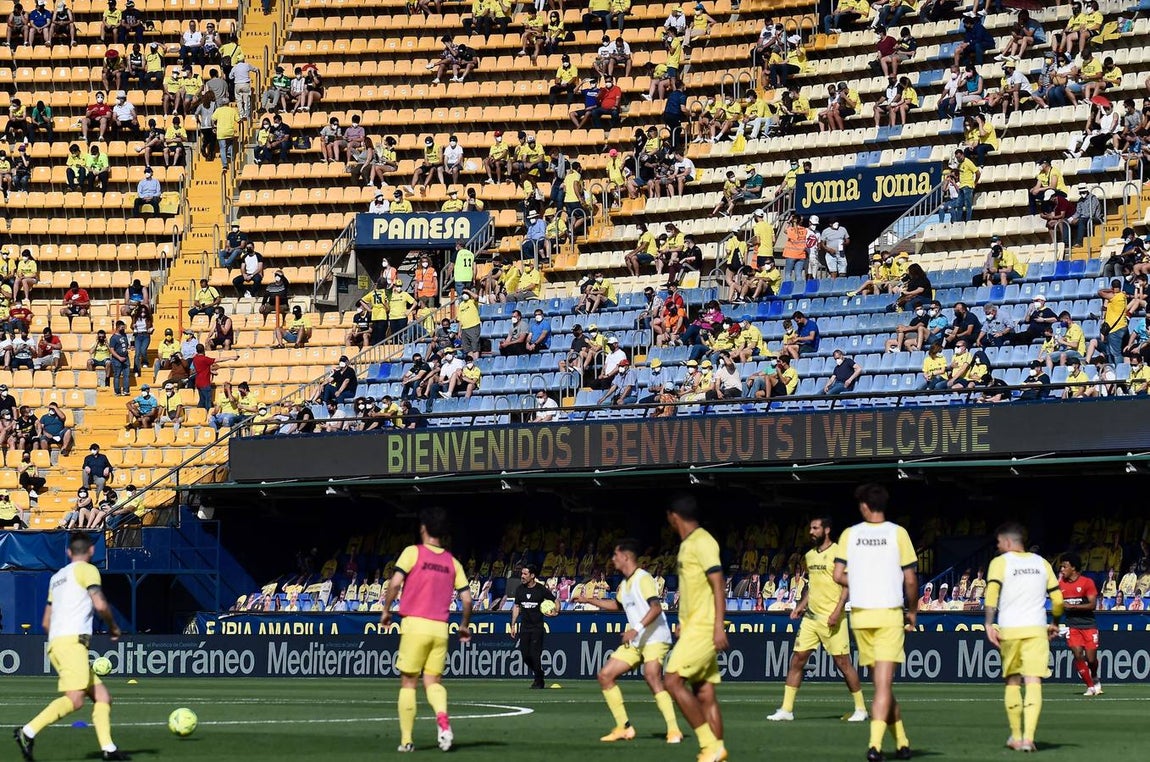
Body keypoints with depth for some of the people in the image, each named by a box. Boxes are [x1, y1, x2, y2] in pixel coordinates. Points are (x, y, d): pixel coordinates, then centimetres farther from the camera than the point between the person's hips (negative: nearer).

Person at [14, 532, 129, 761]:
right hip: (72, 641, -9)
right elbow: (100, 605, -10)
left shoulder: (56, 577, 27)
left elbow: (46, 622, 27)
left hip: (54, 642, 9)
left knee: (102, 696, 7)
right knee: (74, 700, -20)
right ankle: (28, 732, -28)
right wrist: (113, 627, 7)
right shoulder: (87, 569, 4)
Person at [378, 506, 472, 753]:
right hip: (440, 629, 3)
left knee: (408, 683, 5)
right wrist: (464, 626, 22)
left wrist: (386, 610, 2)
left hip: (414, 624, -3)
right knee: (433, 681, 7)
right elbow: (466, 598, 7)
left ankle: (406, 740, 5)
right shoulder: (452, 562, 10)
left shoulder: (413, 552, -1)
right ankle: (442, 717, -25)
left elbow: (396, 582, -12)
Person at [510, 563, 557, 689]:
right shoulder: (520, 590, 6)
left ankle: (539, 681, 7)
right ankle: (537, 676, 24)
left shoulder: (541, 589, -6)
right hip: (524, 626, 4)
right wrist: (513, 625, 11)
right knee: (525, 654, 2)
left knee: (535, 655, -8)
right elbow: (516, 607, 14)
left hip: (537, 626, -4)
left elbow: (555, 601, 5)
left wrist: (555, 611, -15)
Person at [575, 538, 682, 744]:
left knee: (652, 676, -28)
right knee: (605, 675, 3)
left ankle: (673, 730, -27)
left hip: (655, 637, -9)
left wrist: (636, 629, -32)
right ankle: (624, 728, 7)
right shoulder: (624, 584, 16)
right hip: (635, 642, 9)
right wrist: (589, 600, 38)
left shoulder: (643, 578, -12)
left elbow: (656, 608, -24)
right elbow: (617, 604, 38)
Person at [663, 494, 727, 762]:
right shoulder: (687, 544, 18)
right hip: (693, 627, 10)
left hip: (702, 627, -10)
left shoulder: (702, 542, -11)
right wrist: (684, 623, 30)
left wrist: (719, 626, -23)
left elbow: (718, 584, -18)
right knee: (704, 693, 5)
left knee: (673, 681, -16)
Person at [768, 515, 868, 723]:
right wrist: (801, 605, 13)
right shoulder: (810, 555, 15)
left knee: (842, 662, -3)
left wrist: (838, 611, -21)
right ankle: (786, 710, 4)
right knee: (797, 659, 1)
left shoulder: (838, 553, -8)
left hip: (832, 618, -7)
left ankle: (860, 708, 9)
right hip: (811, 616, 7)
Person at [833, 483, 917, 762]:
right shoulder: (897, 533, -3)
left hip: (860, 615, 2)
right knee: (883, 683, -7)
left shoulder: (850, 534, 2)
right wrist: (912, 610, 13)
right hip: (889, 614, -2)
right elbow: (910, 579, -3)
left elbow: (839, 575, -2)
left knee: (881, 682, 15)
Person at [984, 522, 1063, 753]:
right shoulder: (1041, 563, 13)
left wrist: (989, 625, -14)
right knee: (1033, 682, -6)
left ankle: (1016, 736, 18)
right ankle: (1028, 737, -20)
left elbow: (992, 593, -13)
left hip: (1009, 630, -1)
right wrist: (1055, 624, 28)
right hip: (1036, 629, 1)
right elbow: (1057, 598, 14)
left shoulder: (1000, 562, 2)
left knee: (1012, 682, 13)